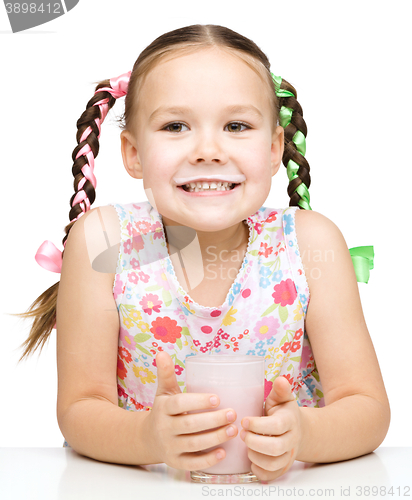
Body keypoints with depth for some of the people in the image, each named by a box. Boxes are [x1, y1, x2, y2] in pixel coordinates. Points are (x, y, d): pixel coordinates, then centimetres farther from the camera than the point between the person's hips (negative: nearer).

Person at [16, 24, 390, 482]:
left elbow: (368, 409, -11)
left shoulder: (311, 242, -12)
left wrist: (303, 435, -32)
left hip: (285, 479, 1)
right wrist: (147, 437, -33)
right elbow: (80, 410, -12)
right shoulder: (102, 241, -13)